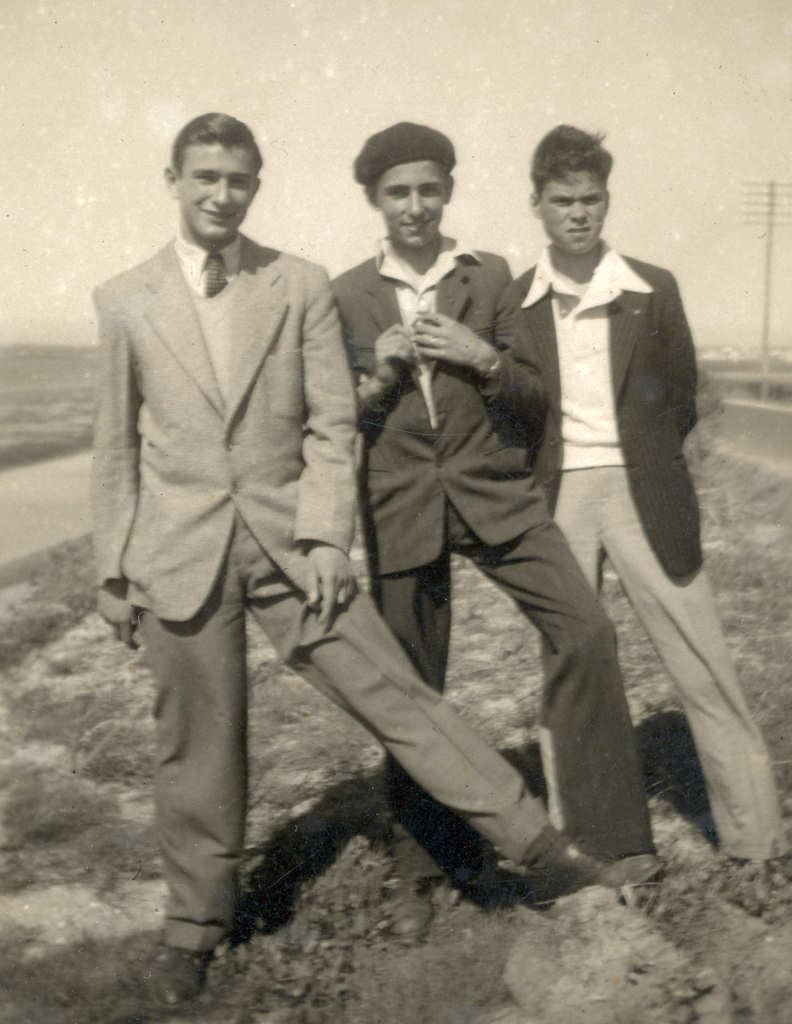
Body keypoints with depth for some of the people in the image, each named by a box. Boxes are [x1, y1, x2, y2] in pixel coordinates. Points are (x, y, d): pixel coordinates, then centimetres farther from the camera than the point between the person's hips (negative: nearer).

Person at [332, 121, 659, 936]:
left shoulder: (491, 278, 5)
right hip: (400, 506, 0)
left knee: (585, 628, -18)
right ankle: (419, 867, 25)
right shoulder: (346, 296, 5)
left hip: (494, 492, 0)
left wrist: (484, 359, -13)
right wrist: (377, 378, -12)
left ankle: (604, 821, 1)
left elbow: (532, 403, 6)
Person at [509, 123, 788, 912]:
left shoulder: (652, 291, 4)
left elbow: (682, 400, 8)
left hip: (641, 498, -1)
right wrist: (536, 482, -2)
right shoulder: (514, 303, 5)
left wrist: (638, 465, 3)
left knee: (704, 670, -2)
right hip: (555, 504, 1)